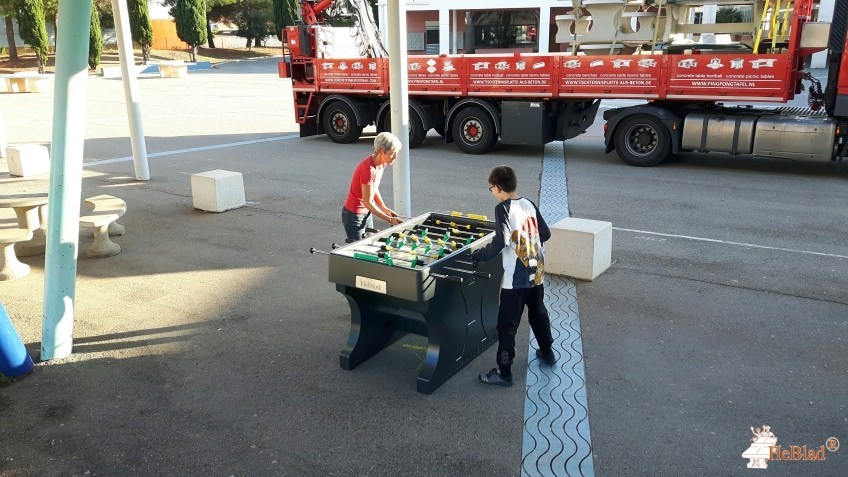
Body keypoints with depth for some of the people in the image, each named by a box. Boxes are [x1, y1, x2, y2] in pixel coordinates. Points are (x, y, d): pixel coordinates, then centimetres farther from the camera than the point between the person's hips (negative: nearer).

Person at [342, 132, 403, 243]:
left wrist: (384, 208, 2)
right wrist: (389, 219, -23)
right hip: (354, 215, -8)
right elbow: (367, 202, -25)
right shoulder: (368, 169, -28)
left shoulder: (382, 164, -1)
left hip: (367, 213, 8)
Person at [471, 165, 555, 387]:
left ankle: (504, 372, 9)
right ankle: (547, 352, 45)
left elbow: (499, 243, -24)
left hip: (516, 278, -8)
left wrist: (476, 255, -12)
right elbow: (545, 234, 12)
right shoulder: (529, 204, 5)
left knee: (507, 325, 2)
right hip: (536, 273, 8)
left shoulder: (503, 208, -16)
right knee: (539, 314, 27)